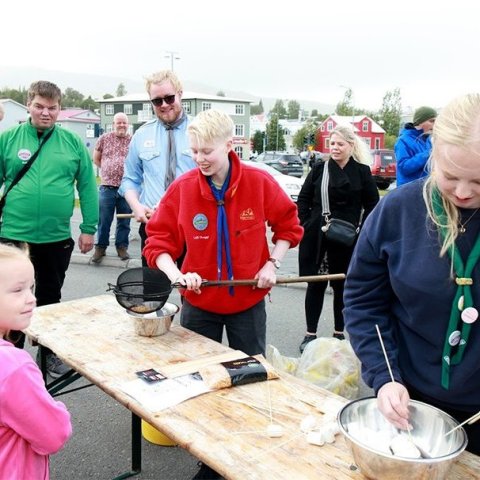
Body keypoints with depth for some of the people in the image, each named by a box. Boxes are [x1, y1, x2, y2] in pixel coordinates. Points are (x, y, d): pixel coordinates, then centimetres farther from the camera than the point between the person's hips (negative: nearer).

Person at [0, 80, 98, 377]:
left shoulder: (73, 142, 1)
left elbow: (87, 186, 2)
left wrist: (89, 228, -2)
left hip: (57, 238, 1)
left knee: (50, 298, 16)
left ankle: (50, 353, 34)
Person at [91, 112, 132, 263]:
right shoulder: (104, 138, 5)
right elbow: (96, 159, 15)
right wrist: (108, 170, 11)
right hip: (107, 187, 0)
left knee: (124, 221, 9)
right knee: (104, 221, 4)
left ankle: (122, 247, 22)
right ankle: (100, 247, 17)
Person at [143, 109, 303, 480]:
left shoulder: (259, 182, -12)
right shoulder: (182, 188, -11)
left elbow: (289, 224, 2)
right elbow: (159, 240, -7)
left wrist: (273, 263, -9)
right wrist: (177, 275, -23)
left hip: (248, 301, 0)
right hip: (199, 303, 1)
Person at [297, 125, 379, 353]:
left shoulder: (362, 171, 1)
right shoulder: (319, 169, 4)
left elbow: (372, 204, 4)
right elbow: (303, 200, 8)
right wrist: (307, 225, -1)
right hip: (316, 237, 1)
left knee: (342, 285, 9)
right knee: (315, 284, 5)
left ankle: (339, 333, 23)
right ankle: (310, 334, 14)